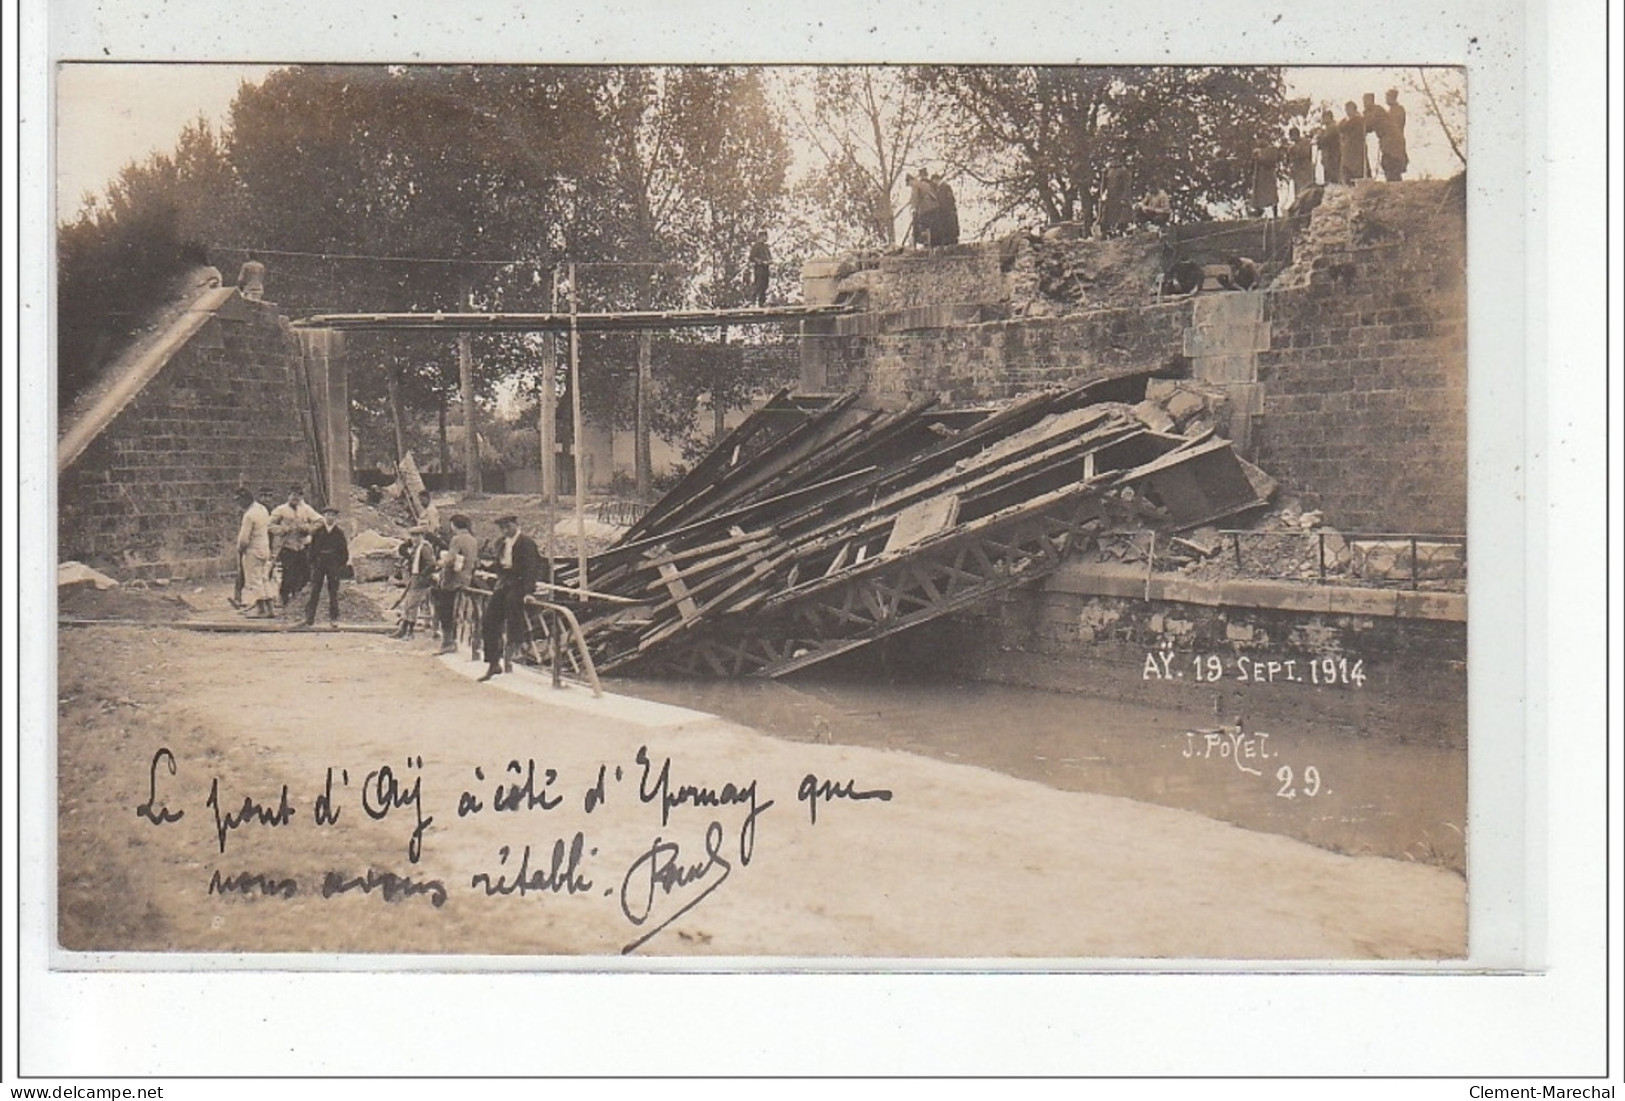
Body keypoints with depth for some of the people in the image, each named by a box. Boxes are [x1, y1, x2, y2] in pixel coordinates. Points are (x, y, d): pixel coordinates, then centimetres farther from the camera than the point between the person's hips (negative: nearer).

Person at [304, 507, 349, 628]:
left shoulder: (339, 533, 3)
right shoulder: (317, 532, 4)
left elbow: (344, 550, 6)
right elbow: (312, 549, 5)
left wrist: (342, 564, -1)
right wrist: (312, 563, -1)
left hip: (334, 565, 0)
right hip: (319, 563, 0)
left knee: (333, 592, 3)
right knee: (315, 591, -1)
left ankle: (333, 618, 9)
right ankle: (309, 618, 1)